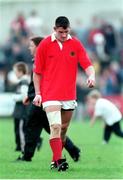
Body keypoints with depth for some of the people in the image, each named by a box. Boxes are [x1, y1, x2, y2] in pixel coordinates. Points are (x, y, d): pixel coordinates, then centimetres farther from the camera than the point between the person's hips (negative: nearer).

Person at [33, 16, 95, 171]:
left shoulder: (76, 44, 4)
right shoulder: (45, 45, -1)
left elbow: (87, 64, -1)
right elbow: (37, 71, 4)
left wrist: (91, 75, -23)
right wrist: (37, 93, -1)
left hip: (69, 94, 3)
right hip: (50, 94, -3)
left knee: (64, 128, 9)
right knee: (55, 126, -17)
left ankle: (55, 159, 21)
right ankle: (58, 160, -21)